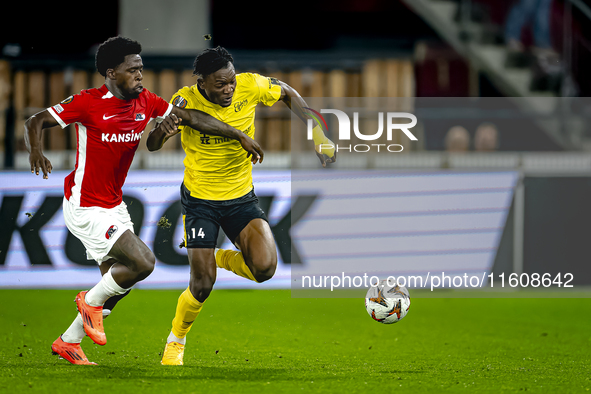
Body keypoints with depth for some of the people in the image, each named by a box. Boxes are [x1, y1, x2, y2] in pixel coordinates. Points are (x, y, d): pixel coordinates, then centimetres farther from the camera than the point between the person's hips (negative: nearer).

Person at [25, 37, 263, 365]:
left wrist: (240, 136, 6)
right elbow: (36, 121, -13)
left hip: (115, 206, 8)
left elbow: (191, 117, 8)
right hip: (85, 208, -8)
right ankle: (92, 301, 9)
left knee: (119, 280, 13)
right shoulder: (87, 103, -18)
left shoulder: (146, 102, 0)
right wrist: (36, 153, -33)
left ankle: (69, 342, 27)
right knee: (143, 262, -18)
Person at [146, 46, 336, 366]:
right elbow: (152, 146, -19)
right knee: (202, 285, -6)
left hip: (241, 196, 2)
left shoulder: (251, 86, -15)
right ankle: (176, 340, 25)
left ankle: (223, 259, 15)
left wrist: (319, 136, -1)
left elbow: (287, 93, 5)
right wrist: (164, 126, -42)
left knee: (264, 267, -20)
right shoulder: (186, 100, -20)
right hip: (199, 200, -2)